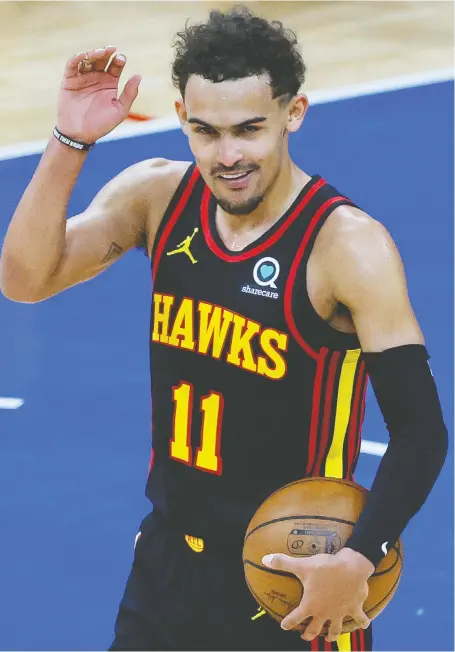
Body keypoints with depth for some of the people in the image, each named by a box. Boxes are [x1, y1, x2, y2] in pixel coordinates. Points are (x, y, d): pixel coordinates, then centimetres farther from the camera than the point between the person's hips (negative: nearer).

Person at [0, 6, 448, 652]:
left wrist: (359, 561, -31)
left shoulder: (348, 245, -19)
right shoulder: (157, 194, -4)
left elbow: (419, 431, -19)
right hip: (170, 556, 5)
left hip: (297, 580, -4)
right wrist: (71, 141, -22)